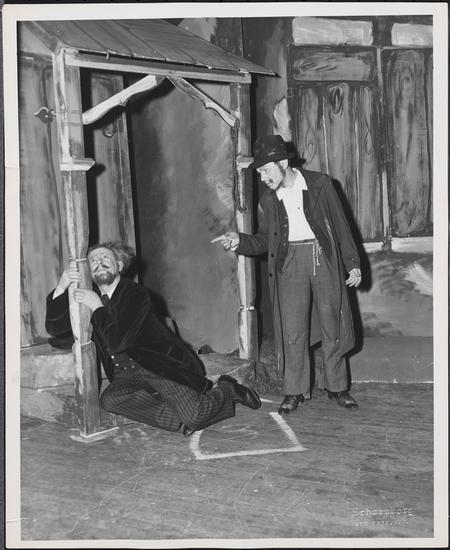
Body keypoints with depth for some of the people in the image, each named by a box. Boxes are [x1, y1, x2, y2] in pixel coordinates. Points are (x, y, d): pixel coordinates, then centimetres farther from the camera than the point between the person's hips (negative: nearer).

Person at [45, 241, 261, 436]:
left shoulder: (136, 293, -12)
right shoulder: (88, 296, 6)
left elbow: (117, 343, -22)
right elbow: (53, 328, -5)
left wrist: (98, 307, -20)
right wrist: (60, 289, -19)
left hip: (163, 366, -5)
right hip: (128, 375, 6)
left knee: (194, 415, -22)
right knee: (109, 400, -26)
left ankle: (226, 389, 12)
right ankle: (182, 419, -15)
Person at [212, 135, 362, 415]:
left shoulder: (319, 183, -1)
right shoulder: (269, 200, 5)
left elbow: (341, 225, 2)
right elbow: (264, 241, 10)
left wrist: (352, 263, 0)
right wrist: (239, 240, -9)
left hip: (325, 258, -1)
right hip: (290, 263, 1)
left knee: (333, 327, 6)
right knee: (293, 331, 0)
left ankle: (337, 387, 20)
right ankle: (295, 391, 12)